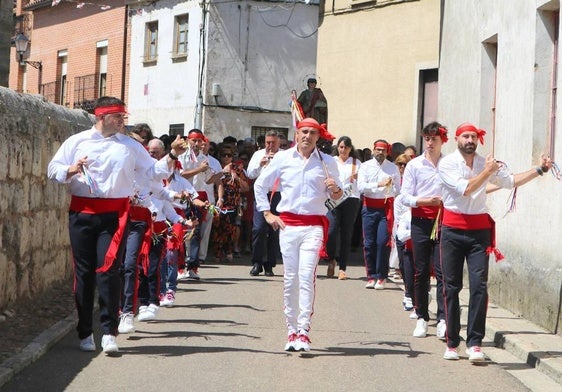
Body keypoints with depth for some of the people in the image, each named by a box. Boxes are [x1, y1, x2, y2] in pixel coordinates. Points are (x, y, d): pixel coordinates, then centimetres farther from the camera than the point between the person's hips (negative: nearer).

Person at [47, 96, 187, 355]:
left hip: (115, 214, -1)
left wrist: (172, 156, -3)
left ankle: (109, 333, -7)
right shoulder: (77, 142, 9)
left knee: (108, 269, -11)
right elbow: (53, 169, 10)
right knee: (83, 271, 2)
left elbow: (154, 171, 11)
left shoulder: (130, 146, 11)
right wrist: (70, 171, -9)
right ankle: (85, 333, 12)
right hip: (82, 212, 1)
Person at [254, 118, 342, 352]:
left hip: (314, 225, -1)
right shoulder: (283, 158, 8)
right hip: (288, 224, 2)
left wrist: (335, 189, -10)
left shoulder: (327, 162, 7)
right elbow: (260, 185, 17)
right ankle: (291, 330, 10)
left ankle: (303, 331, -16)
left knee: (306, 277, -13)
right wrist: (267, 213, 9)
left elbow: (337, 197, 13)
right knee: (290, 279, 2)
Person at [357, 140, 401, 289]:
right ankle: (371, 277, 12)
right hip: (369, 207, 1)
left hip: (386, 207, -1)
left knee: (383, 242, -8)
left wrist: (391, 189, -9)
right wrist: (379, 184, -17)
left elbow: (398, 189, 9)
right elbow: (360, 186, -8)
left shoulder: (393, 168, 7)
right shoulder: (366, 166, 5)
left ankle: (381, 277, 0)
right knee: (369, 243, 3)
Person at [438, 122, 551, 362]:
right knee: (451, 287, 2)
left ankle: (475, 343, -9)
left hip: (479, 230, 2)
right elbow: (465, 188, -15)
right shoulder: (447, 164, -4)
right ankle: (452, 343, 10)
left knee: (479, 286, -9)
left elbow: (511, 181, 16)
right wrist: (487, 172, -8)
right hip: (453, 230, -2)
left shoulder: (487, 164, 9)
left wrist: (539, 170, 10)